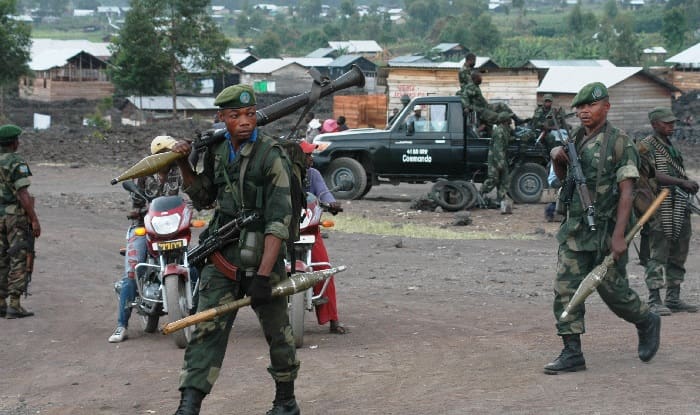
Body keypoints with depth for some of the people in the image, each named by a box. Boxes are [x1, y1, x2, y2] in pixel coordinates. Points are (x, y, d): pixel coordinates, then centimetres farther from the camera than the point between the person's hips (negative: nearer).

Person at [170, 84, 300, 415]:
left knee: (277, 332, 9)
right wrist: (184, 166, 7)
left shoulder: (271, 155, -11)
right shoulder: (217, 150, 9)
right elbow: (203, 198, 24)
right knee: (208, 330, -6)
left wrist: (264, 274, -23)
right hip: (222, 257, 5)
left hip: (262, 255, -5)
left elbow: (278, 220, -17)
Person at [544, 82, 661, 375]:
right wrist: (557, 158, 1)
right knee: (565, 290, -3)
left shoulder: (619, 143, -9)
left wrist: (619, 236, -22)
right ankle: (572, 353, 1)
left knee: (613, 290, 4)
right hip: (575, 230, 6)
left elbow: (626, 192, -14)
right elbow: (562, 178, 25)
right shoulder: (574, 139, 10)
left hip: (606, 231, -6)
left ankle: (647, 323, 32)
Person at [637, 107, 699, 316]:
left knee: (678, 255, 11)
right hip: (659, 207, -8)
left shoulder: (672, 146, 19)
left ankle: (673, 298, 18)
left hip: (679, 207, 9)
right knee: (657, 255, -7)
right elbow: (653, 176, -18)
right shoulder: (645, 146, -7)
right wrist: (681, 181, -22)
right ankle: (654, 301, -6)